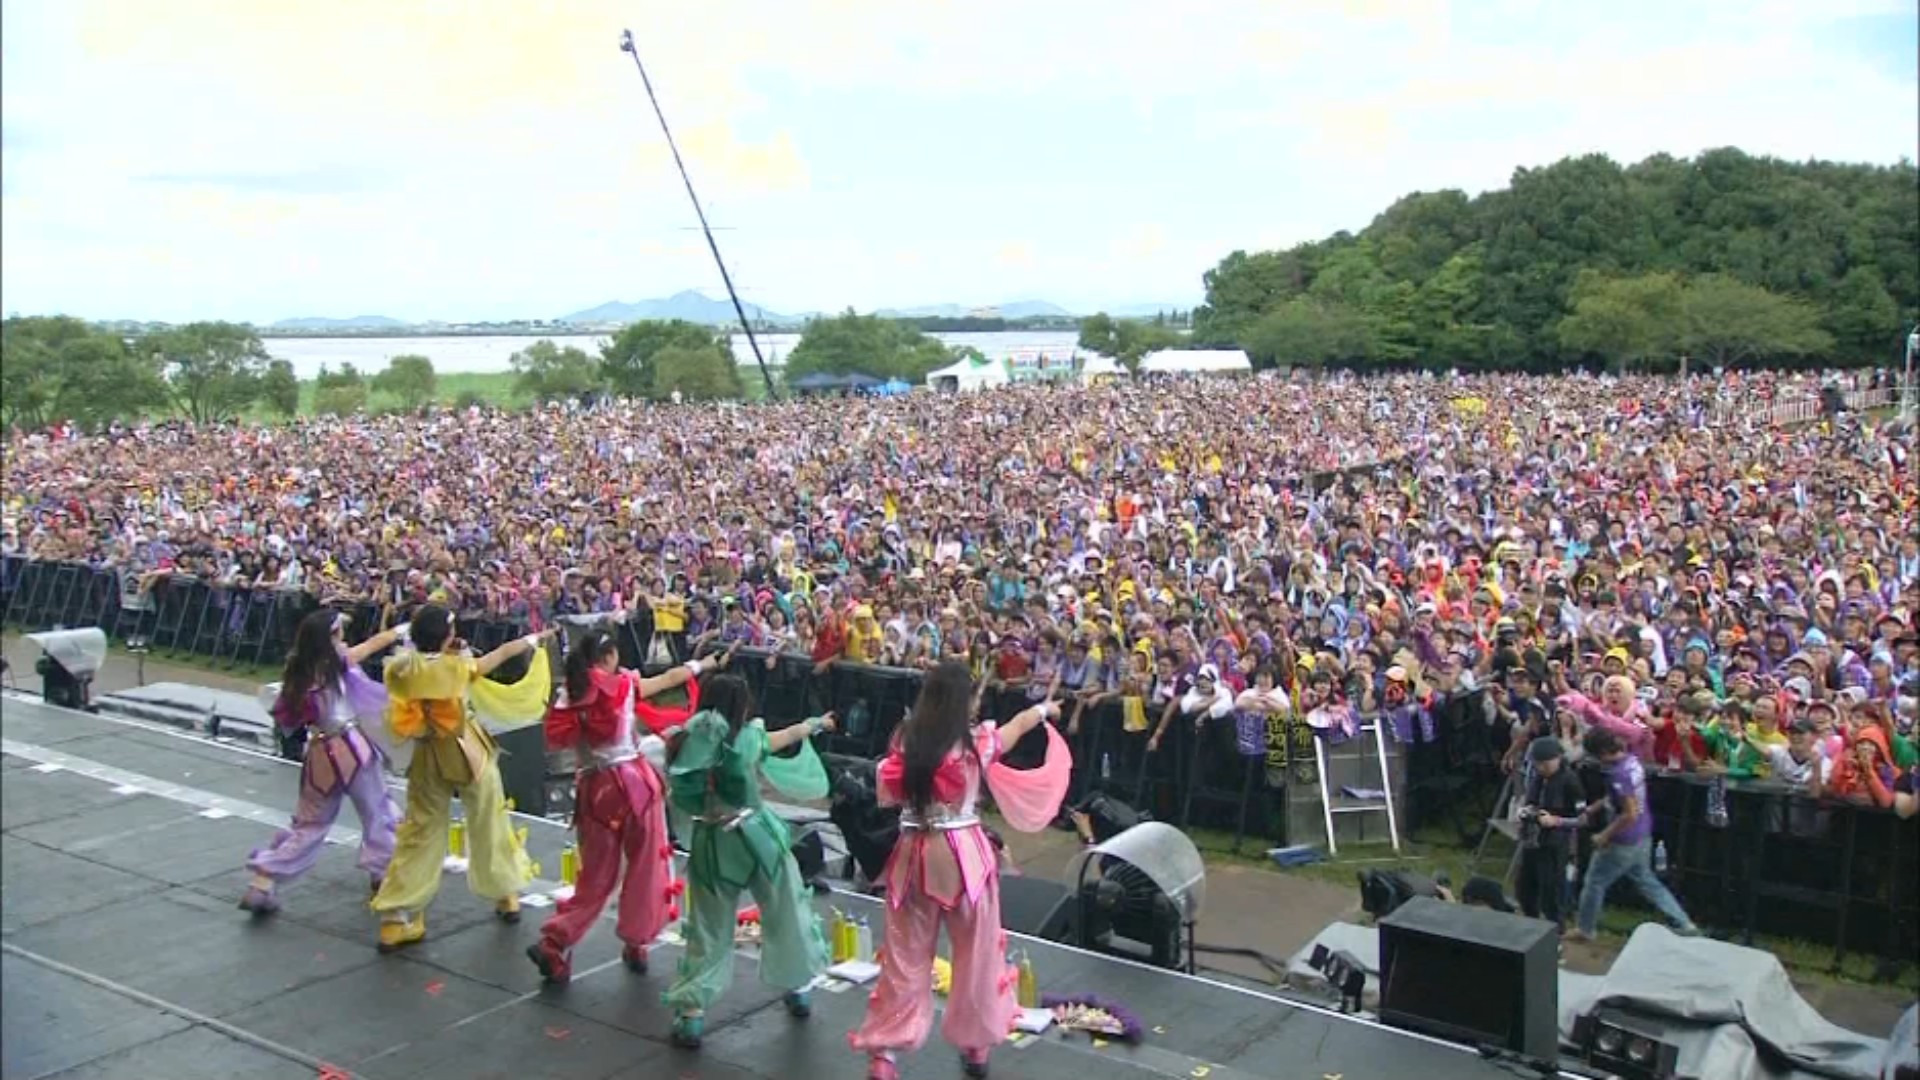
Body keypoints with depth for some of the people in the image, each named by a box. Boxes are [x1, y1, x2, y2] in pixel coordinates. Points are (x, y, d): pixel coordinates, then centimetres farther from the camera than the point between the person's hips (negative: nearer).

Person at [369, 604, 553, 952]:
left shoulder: (398, 669, -10)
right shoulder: (455, 667, -19)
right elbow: (502, 653, -6)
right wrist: (533, 639, 10)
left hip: (428, 759, 3)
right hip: (469, 754, -3)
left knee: (419, 834, 10)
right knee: (489, 826, 16)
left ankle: (395, 919, 4)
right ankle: (506, 896, 31)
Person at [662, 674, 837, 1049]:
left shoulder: (686, 745, -10)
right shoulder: (747, 738, -12)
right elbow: (787, 735, 7)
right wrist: (815, 724, 28)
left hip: (712, 845, 1)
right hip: (757, 837, -1)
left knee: (708, 931, 11)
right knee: (785, 913, 20)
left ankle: (691, 1014, 5)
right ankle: (799, 990, 35)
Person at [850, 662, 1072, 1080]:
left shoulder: (905, 741, -4)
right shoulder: (976, 742, -8)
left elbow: (888, 797, 4)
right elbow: (1017, 725, 14)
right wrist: (1044, 709, 33)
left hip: (914, 855, 2)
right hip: (963, 855, -2)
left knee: (905, 958, 12)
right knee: (976, 955, 16)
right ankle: (975, 1045, 29)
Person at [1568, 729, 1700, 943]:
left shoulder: (1618, 774, -30)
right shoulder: (1632, 760, -1)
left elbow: (1630, 814, -30)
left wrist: (1604, 836, -19)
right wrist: (1594, 808, 13)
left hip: (1623, 842, -8)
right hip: (1643, 836, 8)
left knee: (1594, 883, 11)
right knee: (1647, 881, 23)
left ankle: (1585, 930, 27)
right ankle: (1684, 924, 23)